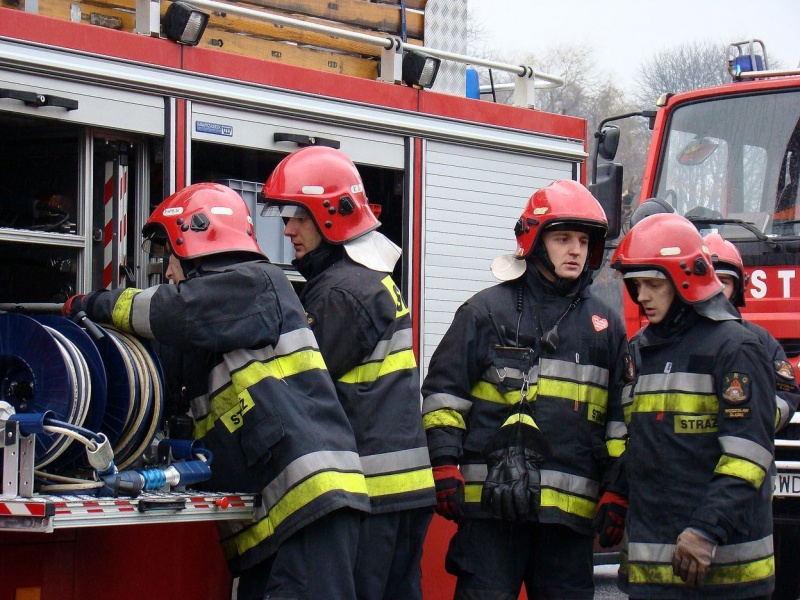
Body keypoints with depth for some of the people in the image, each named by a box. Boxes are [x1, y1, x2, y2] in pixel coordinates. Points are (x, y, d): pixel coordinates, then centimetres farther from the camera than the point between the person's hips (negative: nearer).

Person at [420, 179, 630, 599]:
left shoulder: (605, 325, 15)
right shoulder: (488, 310, 5)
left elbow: (620, 417, 15)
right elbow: (444, 391, 3)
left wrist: (616, 493, 8)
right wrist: (445, 469, -6)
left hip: (570, 509, 3)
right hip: (491, 502, -3)